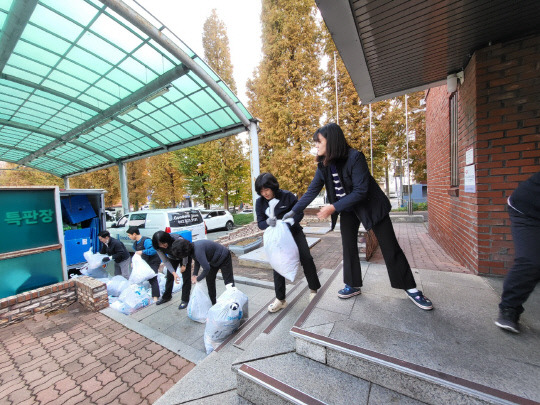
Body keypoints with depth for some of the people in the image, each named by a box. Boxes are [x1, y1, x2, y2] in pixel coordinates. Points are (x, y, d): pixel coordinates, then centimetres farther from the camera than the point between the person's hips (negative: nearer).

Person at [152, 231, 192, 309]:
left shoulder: (178, 240, -41)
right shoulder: (158, 247, -26)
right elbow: (165, 261, -19)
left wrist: (184, 265, -12)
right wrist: (174, 273, -28)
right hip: (172, 258, 4)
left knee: (186, 278, -6)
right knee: (169, 277, 11)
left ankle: (185, 300, 6)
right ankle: (166, 297, 34)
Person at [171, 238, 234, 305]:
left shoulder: (198, 251, -37)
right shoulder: (192, 248, -9)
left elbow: (206, 268, -35)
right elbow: (197, 261, 8)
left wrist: (197, 279, -19)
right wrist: (194, 274, -2)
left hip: (223, 257, -9)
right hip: (214, 260, 10)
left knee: (228, 282, -4)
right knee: (209, 279, 15)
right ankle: (212, 302, 30)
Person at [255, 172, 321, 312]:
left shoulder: (287, 196, -17)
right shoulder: (260, 202, -8)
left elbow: (299, 213, -12)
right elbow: (260, 223, -8)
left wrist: (289, 222, -31)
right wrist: (268, 222, -33)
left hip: (294, 232, -2)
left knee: (306, 258, -7)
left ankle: (313, 289, 21)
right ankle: (280, 299, 15)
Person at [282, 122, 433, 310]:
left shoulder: (355, 157, -25)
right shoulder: (323, 166, -7)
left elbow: (360, 191, -27)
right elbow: (311, 192, -4)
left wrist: (333, 208, -29)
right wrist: (293, 211, -6)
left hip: (371, 205, -5)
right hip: (347, 209, 5)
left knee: (390, 247, 2)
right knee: (348, 246, 5)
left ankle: (411, 289, 20)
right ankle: (353, 286, 22)